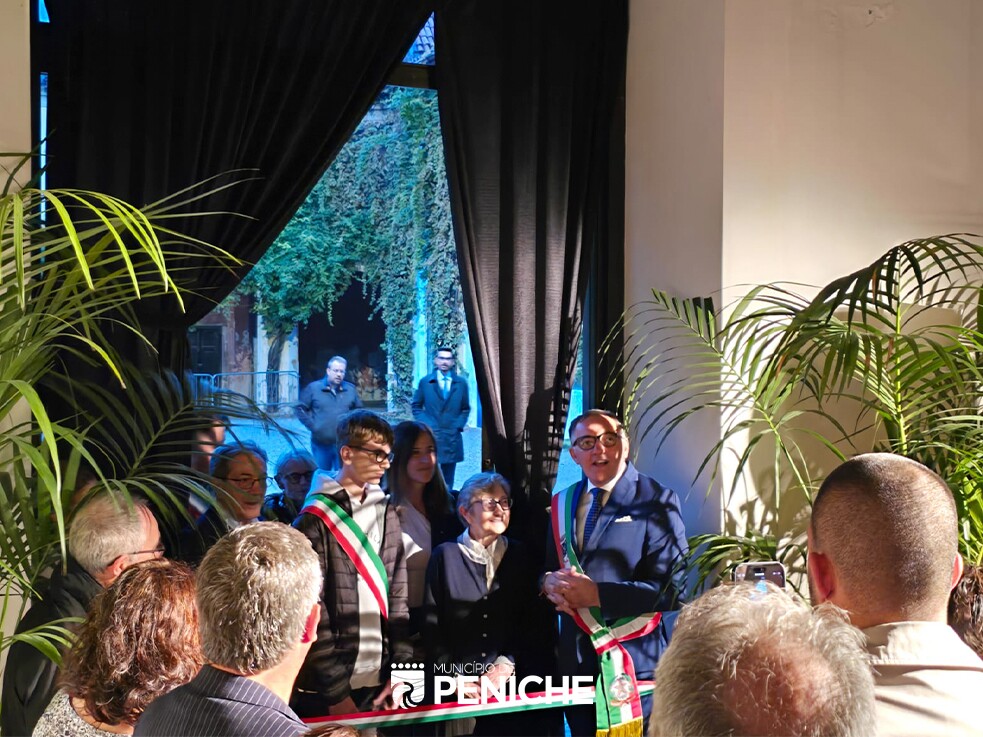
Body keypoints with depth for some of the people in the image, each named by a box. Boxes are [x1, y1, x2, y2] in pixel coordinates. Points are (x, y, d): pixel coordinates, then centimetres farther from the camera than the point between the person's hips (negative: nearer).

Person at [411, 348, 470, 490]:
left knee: (448, 481, 7)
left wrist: (459, 426, 0)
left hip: (452, 437, 2)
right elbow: (416, 406, 10)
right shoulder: (425, 382, 6)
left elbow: (466, 409, 14)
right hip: (430, 436, -2)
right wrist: (424, 424, -3)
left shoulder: (461, 383, 9)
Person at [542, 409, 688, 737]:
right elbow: (548, 566, 14)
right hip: (574, 659, 6)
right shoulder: (563, 502, 9)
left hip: (630, 660, -5)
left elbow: (670, 589, -17)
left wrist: (597, 594, -23)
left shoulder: (656, 500, -10)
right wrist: (549, 582, -10)